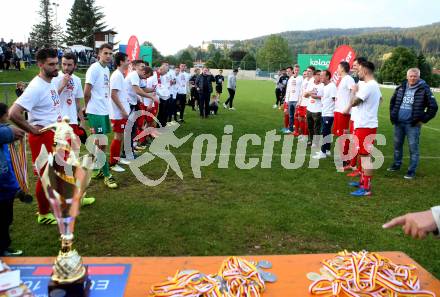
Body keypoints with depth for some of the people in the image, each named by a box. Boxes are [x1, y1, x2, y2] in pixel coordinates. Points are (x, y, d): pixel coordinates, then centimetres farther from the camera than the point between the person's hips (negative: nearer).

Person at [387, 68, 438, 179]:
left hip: (412, 124, -5)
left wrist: (423, 120, -8)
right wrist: (392, 115, 13)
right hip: (398, 122, 5)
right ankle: (396, 165, 33)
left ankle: (411, 171, 8)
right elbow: (392, 101, 21)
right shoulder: (401, 88, 6)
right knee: (397, 145, 16)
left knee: (413, 148, -1)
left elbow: (433, 107, -6)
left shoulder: (424, 89, -8)